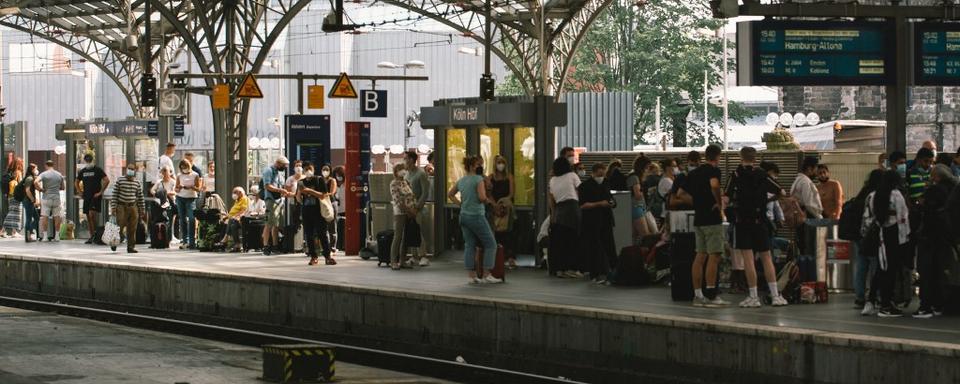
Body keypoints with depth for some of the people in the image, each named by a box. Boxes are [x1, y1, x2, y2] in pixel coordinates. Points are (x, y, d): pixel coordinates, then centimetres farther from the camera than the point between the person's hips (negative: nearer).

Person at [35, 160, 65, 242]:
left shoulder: (44, 174, -4)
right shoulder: (59, 175, 8)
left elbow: (36, 182, -19)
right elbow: (63, 187, 15)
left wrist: (41, 189, -5)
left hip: (47, 198, -3)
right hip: (57, 198, 3)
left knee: (44, 217, 2)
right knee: (57, 217, 8)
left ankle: (44, 235, 0)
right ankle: (57, 235, 8)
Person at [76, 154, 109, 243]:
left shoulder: (98, 170, -5)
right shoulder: (83, 171, 13)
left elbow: (107, 180, -13)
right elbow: (76, 182, 28)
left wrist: (100, 192, -14)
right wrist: (80, 192, 14)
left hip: (96, 196, -6)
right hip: (87, 197, 6)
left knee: (92, 214, -21)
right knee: (88, 217, 6)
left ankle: (96, 232, -8)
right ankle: (91, 237, 11)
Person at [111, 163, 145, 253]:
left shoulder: (137, 182, 10)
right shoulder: (120, 181, -1)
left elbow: (140, 197, 14)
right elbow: (115, 194, -2)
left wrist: (142, 210, 13)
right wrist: (113, 207, -9)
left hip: (133, 207, 3)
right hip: (122, 206, -3)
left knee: (132, 229, 2)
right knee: (119, 225, -7)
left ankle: (131, 246, 8)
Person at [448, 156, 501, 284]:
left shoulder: (461, 181, 10)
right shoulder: (478, 179, -12)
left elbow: (450, 194, 20)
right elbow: (482, 197, -21)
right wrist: (487, 200, -1)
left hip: (464, 216, 7)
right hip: (476, 216, -7)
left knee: (469, 245, 9)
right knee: (490, 244, 2)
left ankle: (472, 276, 7)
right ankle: (487, 274, -2)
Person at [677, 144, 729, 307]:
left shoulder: (694, 172, 13)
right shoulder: (714, 170, -9)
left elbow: (681, 193, 15)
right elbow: (714, 185, -31)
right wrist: (719, 203, -18)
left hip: (698, 219, 8)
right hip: (712, 219, -8)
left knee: (700, 256, 9)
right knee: (714, 256, -6)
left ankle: (698, 295, 9)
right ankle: (711, 295, -8)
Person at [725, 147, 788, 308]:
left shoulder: (736, 175, -2)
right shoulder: (761, 174, 3)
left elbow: (727, 197, -10)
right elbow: (780, 192, 5)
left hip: (741, 221, -2)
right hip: (759, 221, 2)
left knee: (748, 259, -4)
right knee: (766, 257, 9)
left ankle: (753, 297, -6)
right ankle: (775, 295, 6)